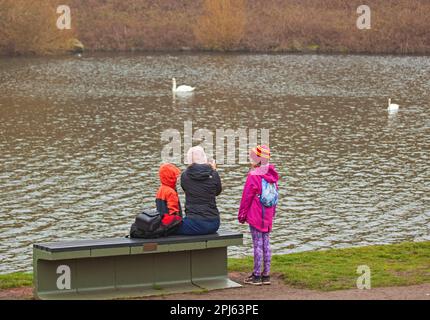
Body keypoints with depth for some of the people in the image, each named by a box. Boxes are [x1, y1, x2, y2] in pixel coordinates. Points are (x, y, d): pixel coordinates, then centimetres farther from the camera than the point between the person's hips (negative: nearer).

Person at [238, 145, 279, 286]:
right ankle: (266, 275, 13)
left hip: (255, 216, -6)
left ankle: (257, 276, 0)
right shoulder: (272, 176, 6)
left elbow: (246, 198, -9)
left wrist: (242, 215, 2)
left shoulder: (253, 176, -14)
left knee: (258, 245, -3)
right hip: (268, 217, 6)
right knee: (266, 244, 10)